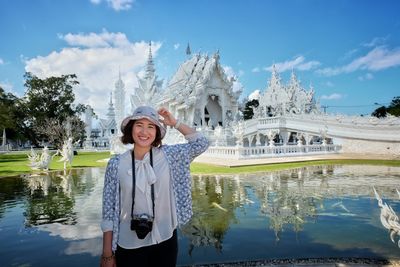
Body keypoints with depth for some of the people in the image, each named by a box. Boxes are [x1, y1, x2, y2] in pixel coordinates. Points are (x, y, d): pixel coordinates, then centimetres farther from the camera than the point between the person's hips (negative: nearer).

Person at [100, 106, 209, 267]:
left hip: (164, 241, 1)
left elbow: (201, 143, -2)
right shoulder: (116, 164, -8)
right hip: (129, 246, -1)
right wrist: (107, 254, -4)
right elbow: (109, 212, -5)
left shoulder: (167, 155, -4)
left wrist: (175, 123, -4)